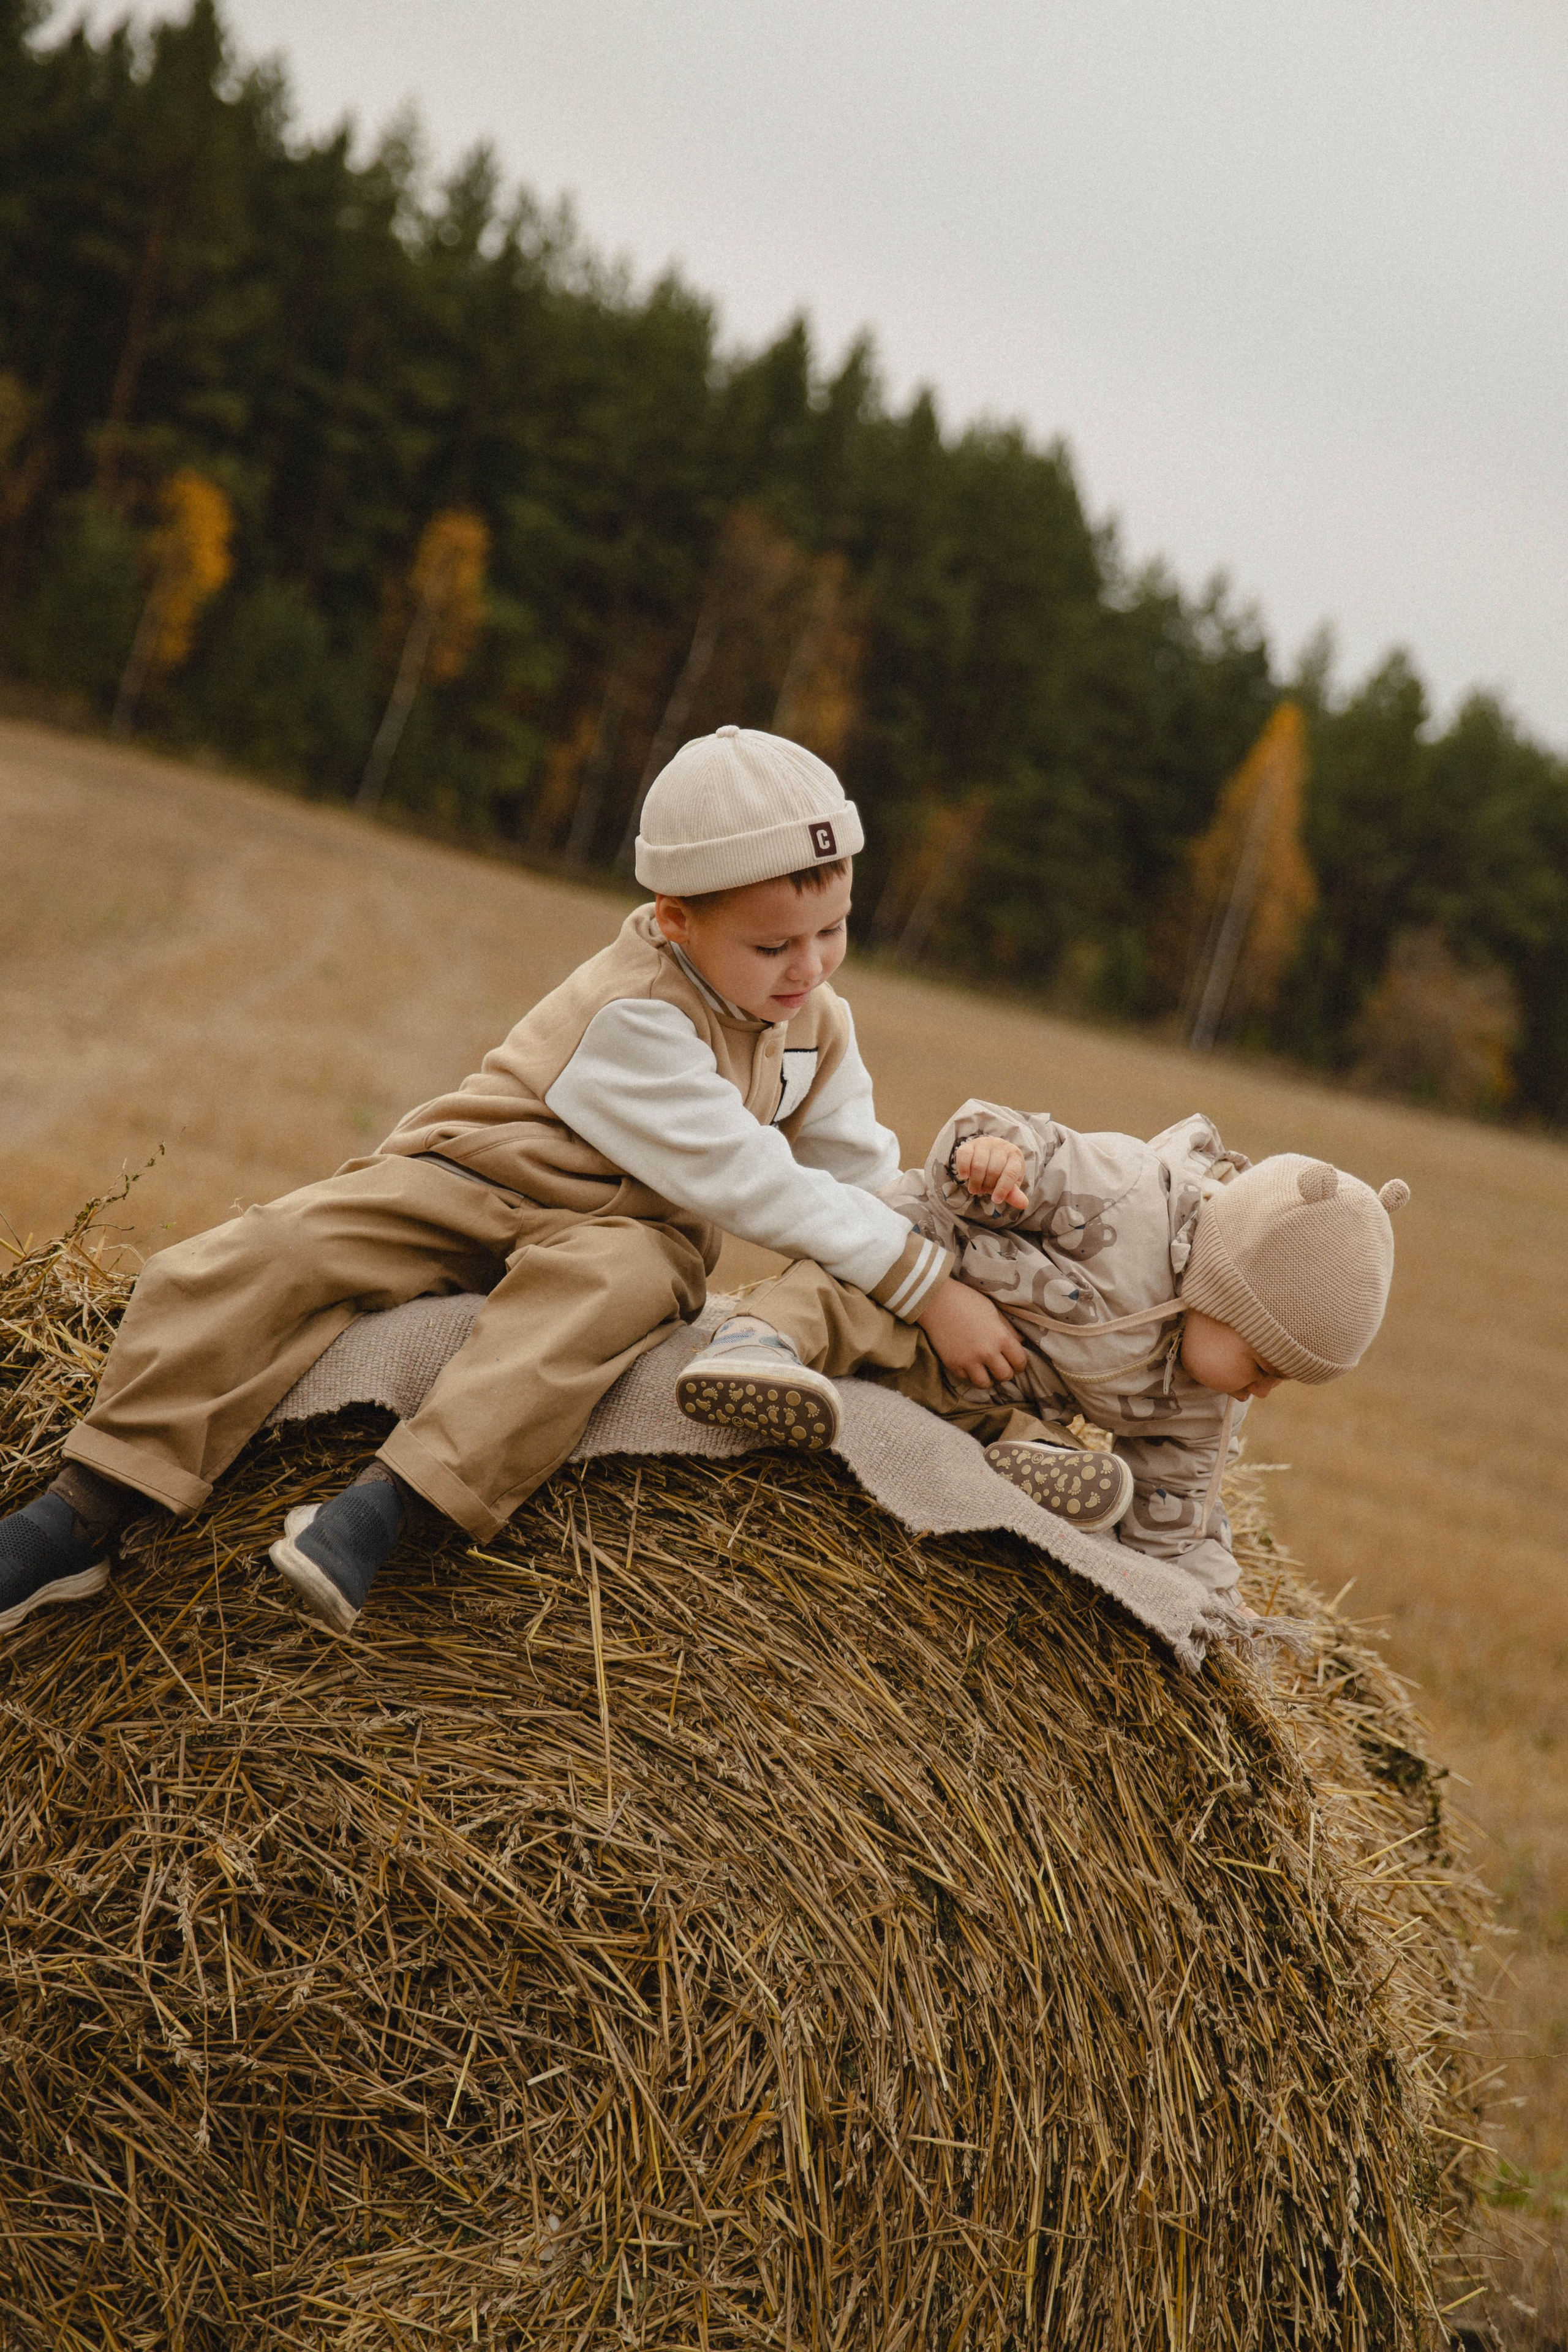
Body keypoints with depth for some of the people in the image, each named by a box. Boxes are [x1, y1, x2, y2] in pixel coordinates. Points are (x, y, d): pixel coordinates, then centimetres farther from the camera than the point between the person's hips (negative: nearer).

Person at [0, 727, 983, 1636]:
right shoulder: (632, 1015, -21)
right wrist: (919, 1281, -24)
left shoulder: (819, 1026, 3)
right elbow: (744, 1181, -25)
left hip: (631, 1230, 4)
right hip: (476, 1184, -3)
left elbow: (863, 1176, 15)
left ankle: (391, 1498, -48)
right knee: (268, 1256, -24)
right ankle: (89, 1509, -22)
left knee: (606, 1283, -37)